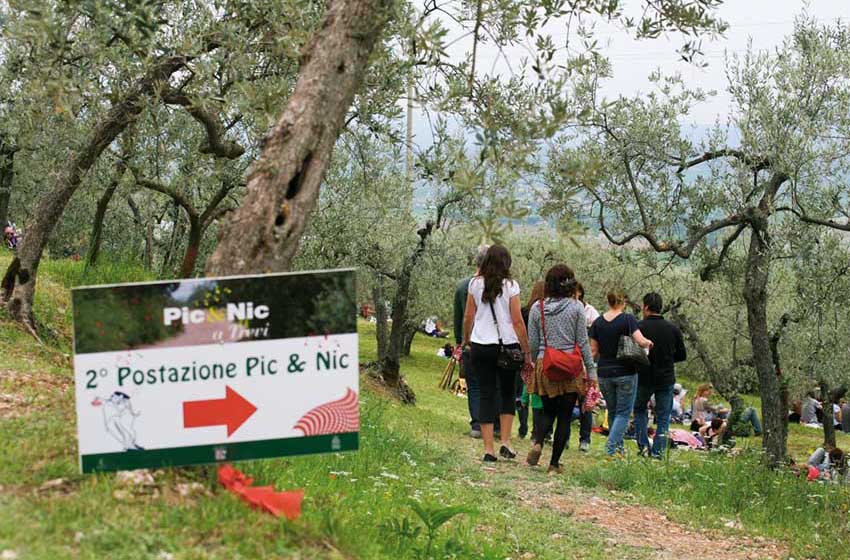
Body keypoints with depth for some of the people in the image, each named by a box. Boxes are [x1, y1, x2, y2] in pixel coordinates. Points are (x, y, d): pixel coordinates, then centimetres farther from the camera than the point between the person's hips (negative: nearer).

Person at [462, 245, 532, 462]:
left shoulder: (475, 284, 2)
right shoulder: (510, 286, -5)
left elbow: (468, 317, 6)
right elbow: (517, 321, -6)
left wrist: (466, 340, 22)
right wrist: (527, 352, -1)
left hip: (481, 345, 1)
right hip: (507, 345, -1)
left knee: (486, 395, 5)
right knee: (507, 393, 16)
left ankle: (488, 449, 0)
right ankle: (505, 442, 8)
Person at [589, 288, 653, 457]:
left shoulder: (597, 322, 2)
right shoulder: (628, 319, -9)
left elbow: (593, 351, 3)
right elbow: (641, 342, -18)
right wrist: (649, 343, 2)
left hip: (604, 373, 4)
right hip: (625, 372, -4)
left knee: (612, 411, 17)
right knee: (623, 413, 1)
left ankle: (618, 446, 22)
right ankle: (611, 445, -16)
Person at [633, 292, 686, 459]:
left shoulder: (639, 327, -11)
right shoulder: (673, 329, -1)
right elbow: (682, 356, 4)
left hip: (644, 378, -1)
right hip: (666, 379, 1)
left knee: (640, 409, 21)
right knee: (663, 417, 10)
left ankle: (643, 446, 10)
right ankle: (658, 451, 3)